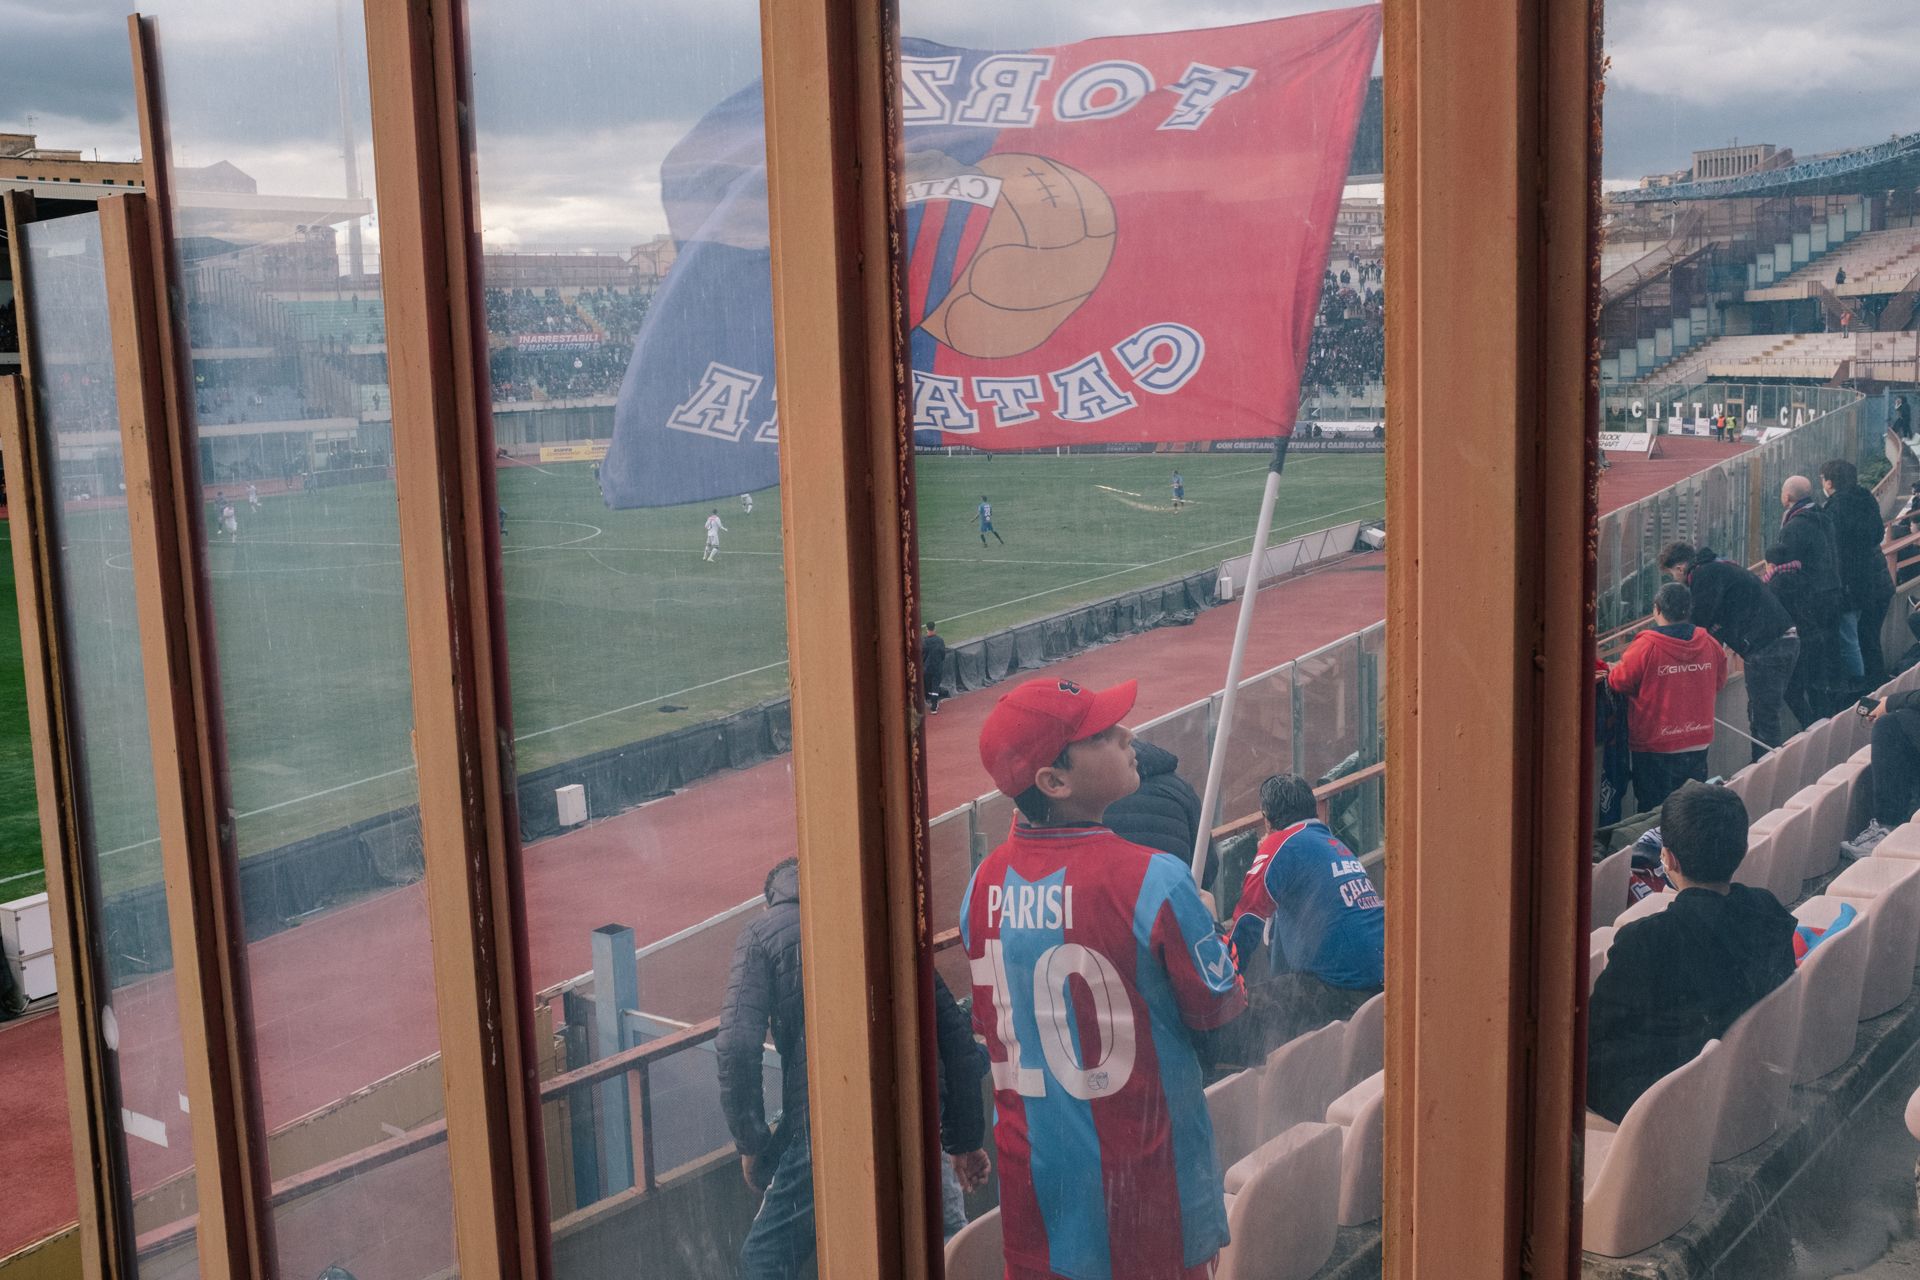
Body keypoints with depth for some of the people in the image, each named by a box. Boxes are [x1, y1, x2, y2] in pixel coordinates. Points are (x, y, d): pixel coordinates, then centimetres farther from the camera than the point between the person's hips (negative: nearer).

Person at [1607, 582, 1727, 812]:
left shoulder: (1645, 647, -20)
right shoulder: (1710, 644, -4)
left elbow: (1619, 682, -10)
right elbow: (1719, 683, 10)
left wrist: (1611, 670, 12)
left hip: (1654, 745, -5)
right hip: (1698, 744, 5)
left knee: (1653, 812, 7)